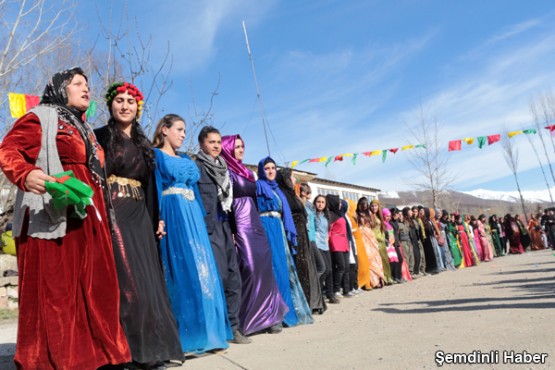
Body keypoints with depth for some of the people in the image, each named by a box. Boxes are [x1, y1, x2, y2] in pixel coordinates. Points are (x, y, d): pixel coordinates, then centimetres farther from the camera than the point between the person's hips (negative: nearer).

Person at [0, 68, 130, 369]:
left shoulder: (84, 129, 25)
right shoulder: (42, 117, 2)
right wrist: (25, 174, -28)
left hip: (87, 218, 8)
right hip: (53, 217, -8)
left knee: (91, 289, 9)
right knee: (52, 290, -5)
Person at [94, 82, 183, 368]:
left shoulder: (143, 144, 19)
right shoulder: (101, 136, 2)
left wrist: (157, 218, 12)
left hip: (139, 217, 6)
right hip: (113, 214, -6)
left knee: (147, 280, 6)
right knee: (127, 282, -9)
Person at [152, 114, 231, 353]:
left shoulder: (186, 159, 23)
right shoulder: (156, 155, 4)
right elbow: (154, 189, -7)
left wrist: (201, 219, 12)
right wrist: (158, 220, -18)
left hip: (193, 215, 7)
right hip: (173, 215, -7)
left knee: (202, 269, 3)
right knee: (182, 272, -9)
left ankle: (205, 332, 11)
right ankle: (187, 337, -2)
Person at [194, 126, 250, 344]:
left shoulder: (223, 168, 20)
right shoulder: (197, 166, -1)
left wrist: (231, 228, 16)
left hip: (225, 226, 7)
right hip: (209, 228, -7)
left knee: (234, 279, 5)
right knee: (217, 277, -9)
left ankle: (232, 327, 14)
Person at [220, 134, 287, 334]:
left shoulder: (246, 172, 20)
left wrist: (258, 225, 17)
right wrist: (231, 231, -20)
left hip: (255, 223, 8)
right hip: (240, 224, -8)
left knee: (263, 267, 5)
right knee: (251, 268, -11)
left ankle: (267, 314, 11)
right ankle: (248, 318, -2)